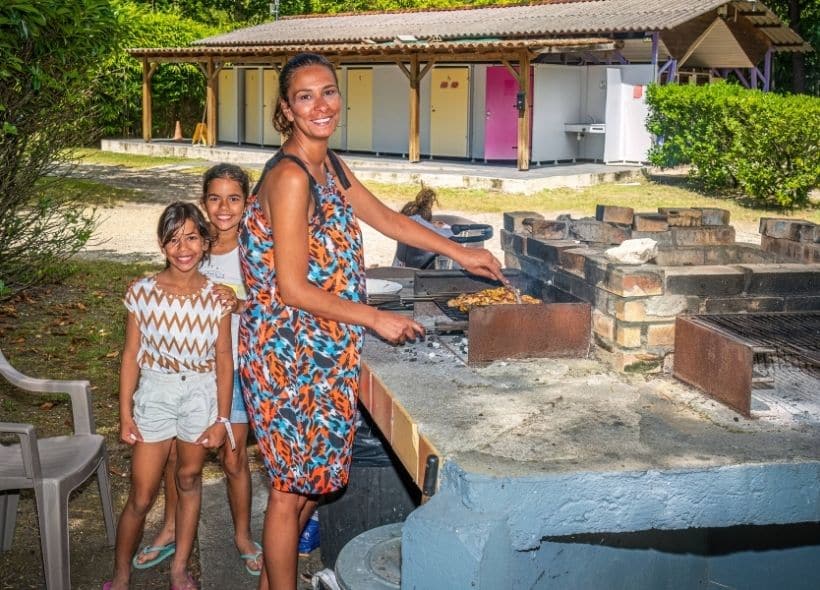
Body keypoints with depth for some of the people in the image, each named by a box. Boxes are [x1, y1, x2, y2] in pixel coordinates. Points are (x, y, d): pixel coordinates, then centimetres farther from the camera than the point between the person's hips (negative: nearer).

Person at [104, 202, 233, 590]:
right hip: (155, 392, -1)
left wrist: (222, 417, -1)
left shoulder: (216, 296, -7)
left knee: (189, 479, 16)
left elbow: (223, 359, -2)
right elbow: (131, 355, -2)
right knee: (141, 497, 3)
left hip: (201, 394, 1)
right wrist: (125, 412, -3)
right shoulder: (142, 292, -9)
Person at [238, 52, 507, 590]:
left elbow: (386, 218, 20)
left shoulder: (330, 166, 7)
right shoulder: (290, 176, -21)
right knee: (293, 488, 4)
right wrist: (377, 320, -15)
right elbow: (294, 289, -22)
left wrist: (460, 253, 21)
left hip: (321, 350, 9)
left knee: (309, 480, 18)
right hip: (290, 350, -9)